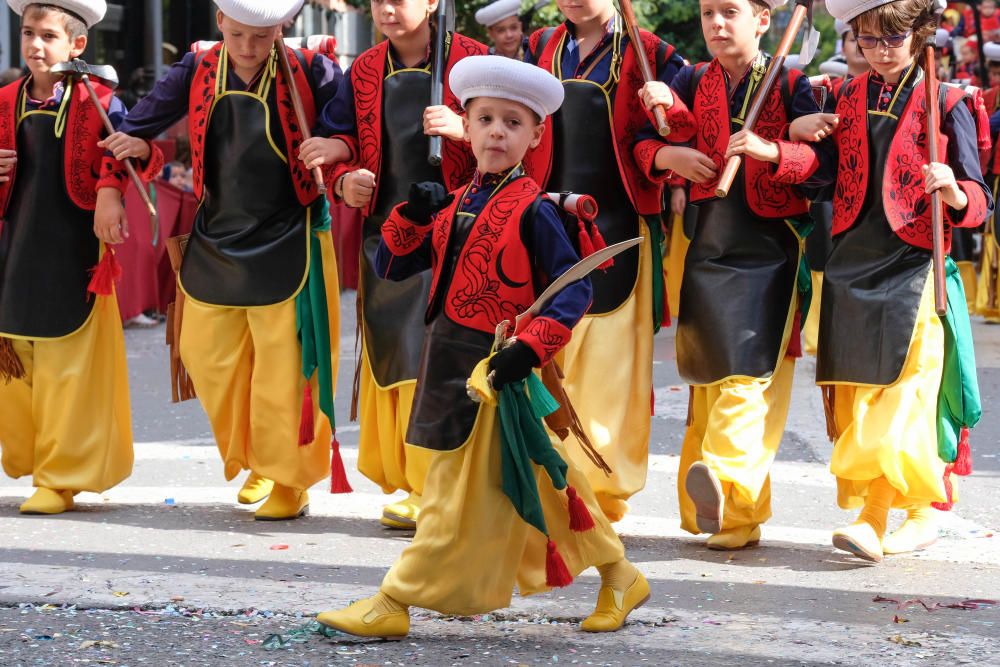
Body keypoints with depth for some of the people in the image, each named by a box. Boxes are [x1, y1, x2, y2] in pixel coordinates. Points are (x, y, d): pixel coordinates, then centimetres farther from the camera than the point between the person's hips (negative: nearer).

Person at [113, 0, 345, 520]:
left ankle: (289, 480, 14)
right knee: (210, 359, 9)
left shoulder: (307, 72, -10)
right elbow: (139, 126, 7)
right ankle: (254, 461, 29)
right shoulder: (197, 72, -2)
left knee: (284, 366, -1)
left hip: (286, 246, -4)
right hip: (215, 244, 4)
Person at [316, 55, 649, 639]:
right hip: (450, 360, 8)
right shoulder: (454, 205, 11)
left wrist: (530, 349, -24)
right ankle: (617, 576, 27)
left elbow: (576, 288, -14)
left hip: (495, 368, -8)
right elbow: (392, 268, 13)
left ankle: (395, 604, 2)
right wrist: (412, 216, -4)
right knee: (536, 483, 15)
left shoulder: (531, 209, -10)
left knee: (459, 492, -1)